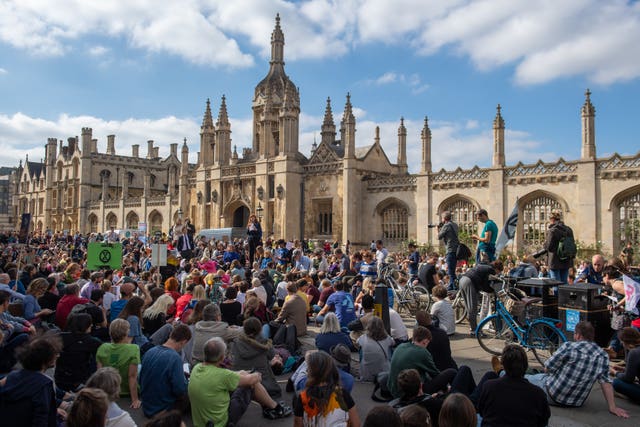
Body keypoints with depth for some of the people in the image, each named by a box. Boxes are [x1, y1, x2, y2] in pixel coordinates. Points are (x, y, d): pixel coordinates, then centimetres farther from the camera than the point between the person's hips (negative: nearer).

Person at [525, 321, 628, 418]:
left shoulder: (569, 346, -19)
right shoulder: (603, 355, -4)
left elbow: (547, 369, -12)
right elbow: (606, 382, -7)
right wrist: (612, 407, -2)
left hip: (552, 395, -6)